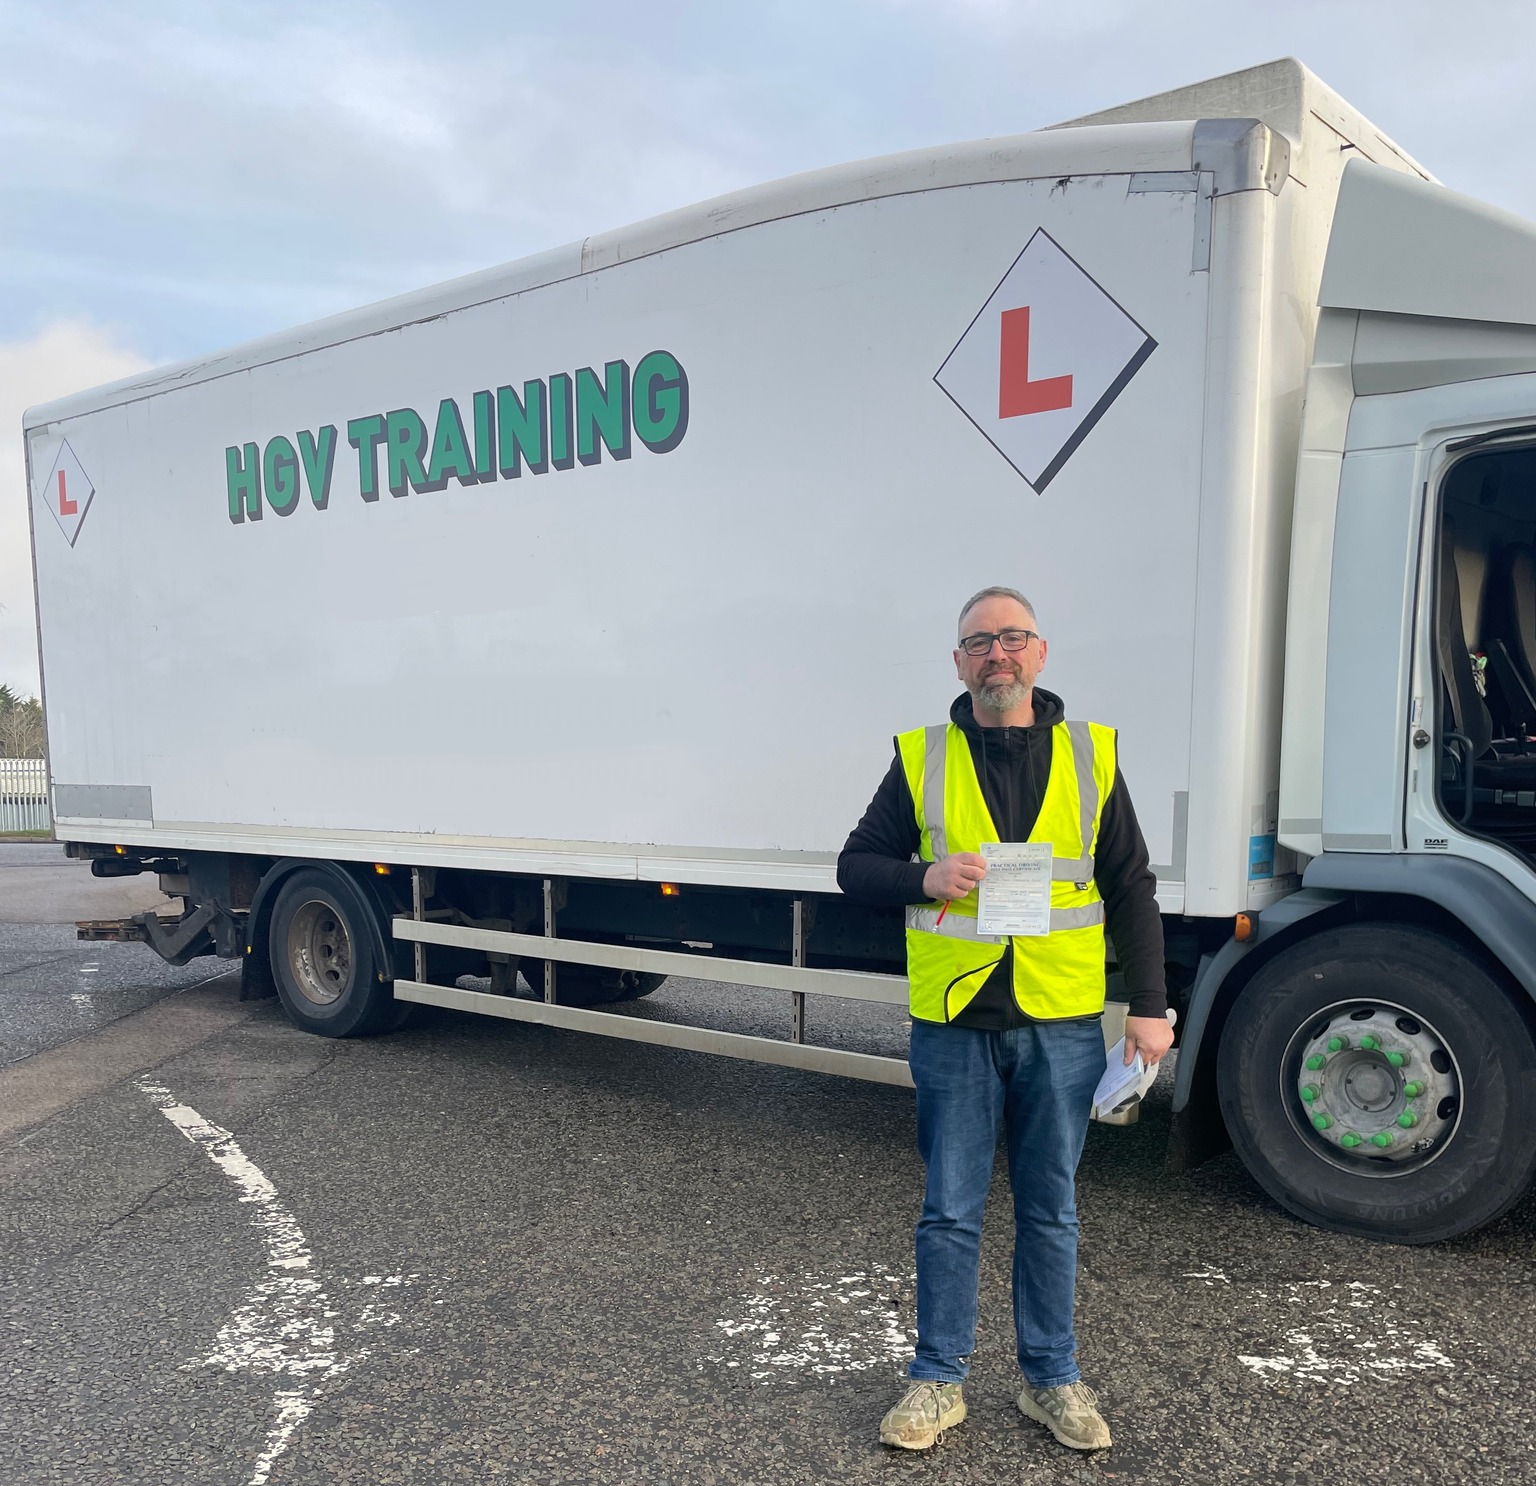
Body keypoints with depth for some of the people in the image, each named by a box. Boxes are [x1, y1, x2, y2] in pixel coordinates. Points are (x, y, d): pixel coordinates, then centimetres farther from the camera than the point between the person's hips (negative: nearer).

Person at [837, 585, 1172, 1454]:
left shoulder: (1091, 755, 4)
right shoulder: (922, 760, 1)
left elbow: (1132, 891, 6)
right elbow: (856, 866, 5)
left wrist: (1150, 1006, 1)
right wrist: (925, 878, -15)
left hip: (1062, 1023, 1)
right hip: (954, 1023, -1)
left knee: (1052, 1210, 14)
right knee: (951, 1212, 10)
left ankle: (1052, 1376, 31)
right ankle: (940, 1379, 26)